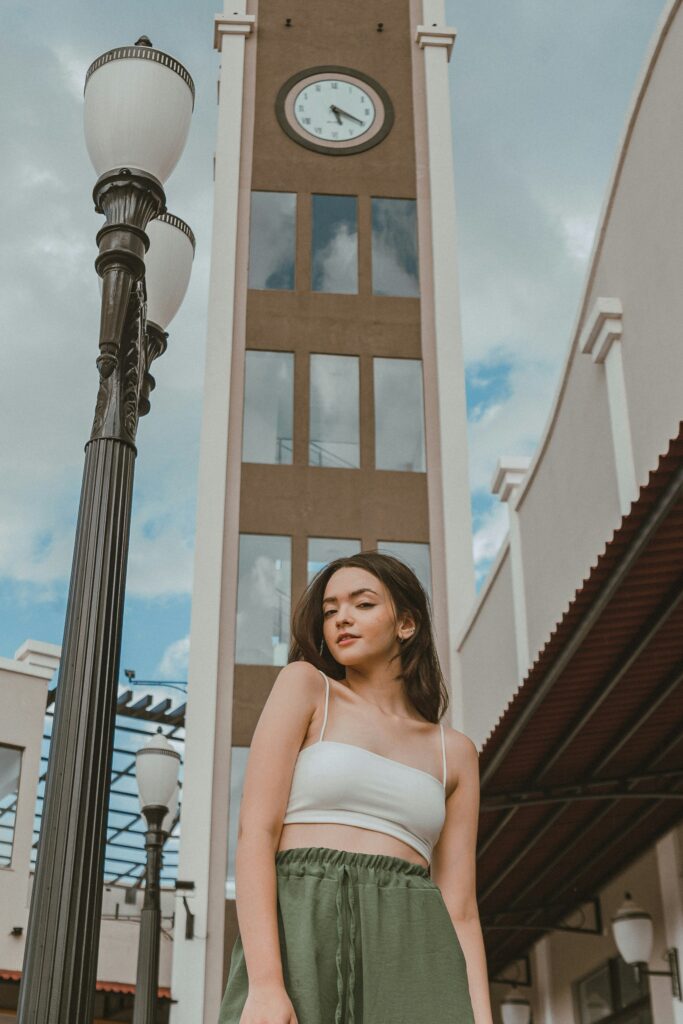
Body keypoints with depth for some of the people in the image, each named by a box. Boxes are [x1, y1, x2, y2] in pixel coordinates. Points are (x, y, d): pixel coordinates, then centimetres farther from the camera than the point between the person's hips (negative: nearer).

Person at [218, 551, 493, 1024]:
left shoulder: (455, 751, 20)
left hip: (411, 963, 3)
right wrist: (264, 984, -14)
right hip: (303, 943, -2)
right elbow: (255, 834, 0)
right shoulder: (303, 684, 11)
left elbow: (460, 909, 14)